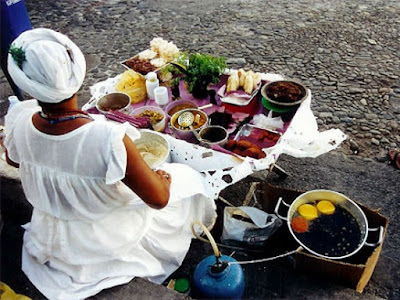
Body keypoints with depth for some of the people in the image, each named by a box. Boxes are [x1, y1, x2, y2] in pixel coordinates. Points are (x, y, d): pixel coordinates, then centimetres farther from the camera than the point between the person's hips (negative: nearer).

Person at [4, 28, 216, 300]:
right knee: (183, 178, 14)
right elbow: (158, 199, -29)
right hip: (108, 244, -5)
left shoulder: (19, 121, -24)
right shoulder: (109, 140, -41)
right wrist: (163, 177, -7)